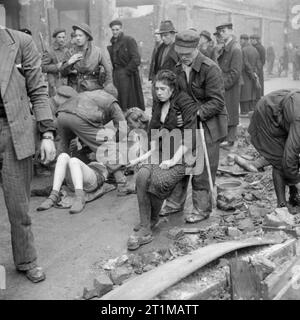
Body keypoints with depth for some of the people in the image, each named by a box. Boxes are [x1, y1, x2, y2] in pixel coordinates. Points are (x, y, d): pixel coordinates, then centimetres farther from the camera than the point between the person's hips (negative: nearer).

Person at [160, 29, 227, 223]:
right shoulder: (179, 69, 7)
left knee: (202, 171, 0)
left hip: (208, 125, -7)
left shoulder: (210, 69, -16)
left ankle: (202, 209, 15)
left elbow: (217, 102, -19)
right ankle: (175, 203, 25)